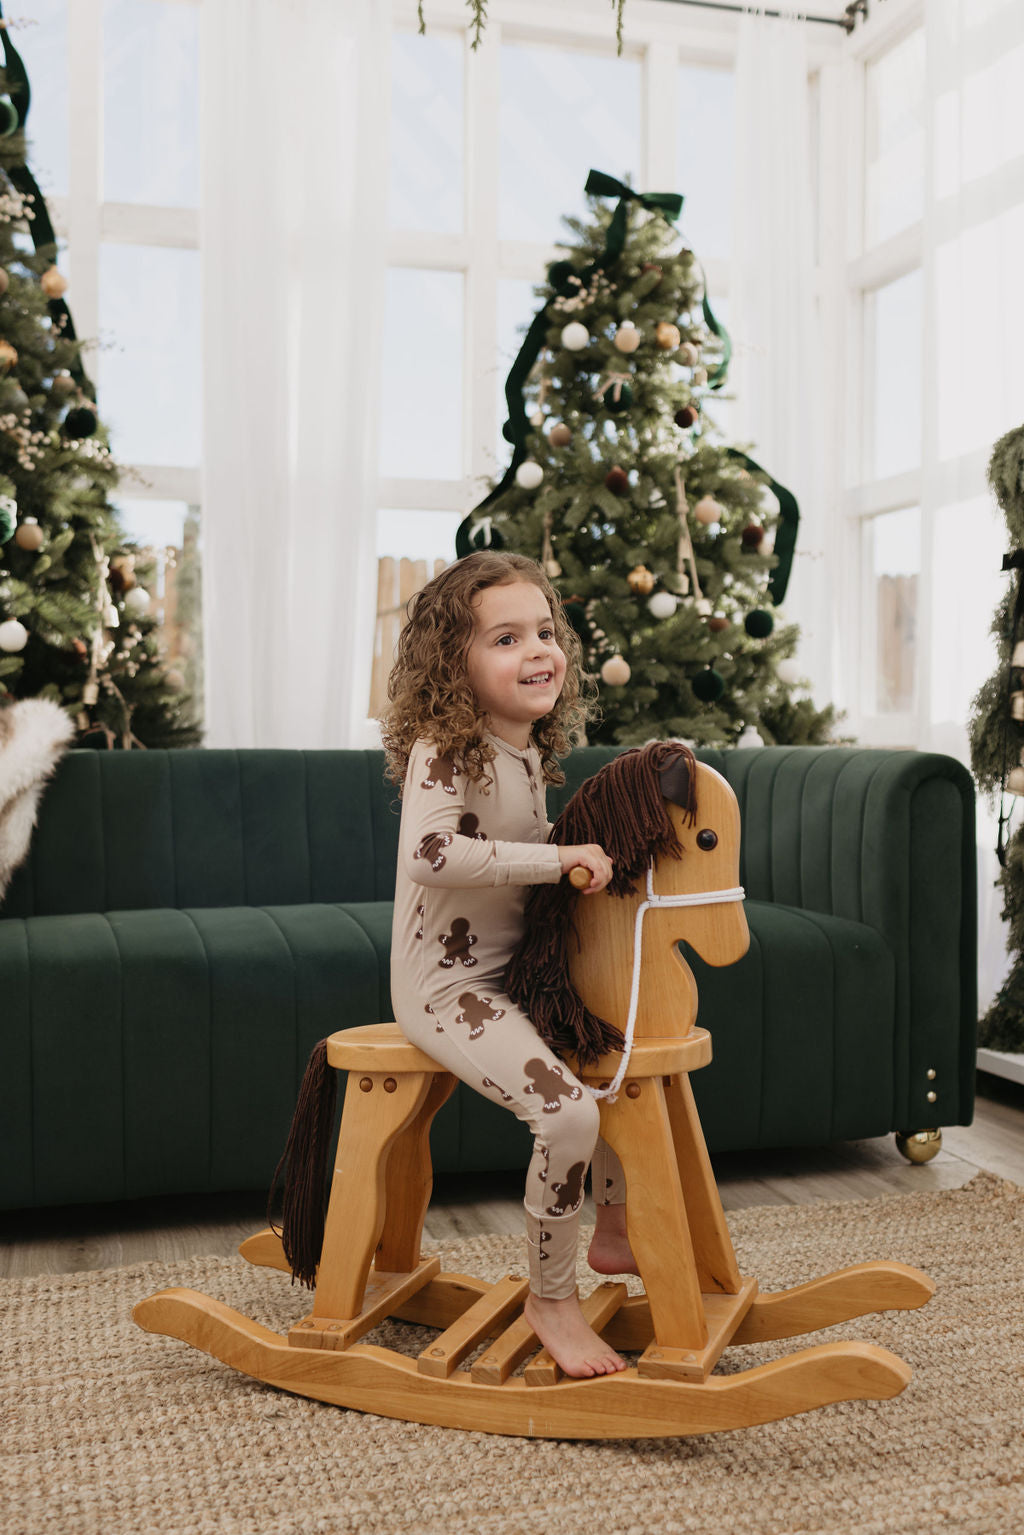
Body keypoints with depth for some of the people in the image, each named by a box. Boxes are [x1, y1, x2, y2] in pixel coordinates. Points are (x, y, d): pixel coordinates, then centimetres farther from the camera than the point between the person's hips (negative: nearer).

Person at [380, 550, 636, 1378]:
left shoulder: (532, 752, 7)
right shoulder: (443, 750, -19)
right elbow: (430, 855, -35)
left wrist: (577, 845, 7)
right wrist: (557, 859, -31)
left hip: (511, 973, 9)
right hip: (446, 982, -9)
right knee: (569, 1113, -23)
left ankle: (614, 1230, 33)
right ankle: (552, 1298, 0)